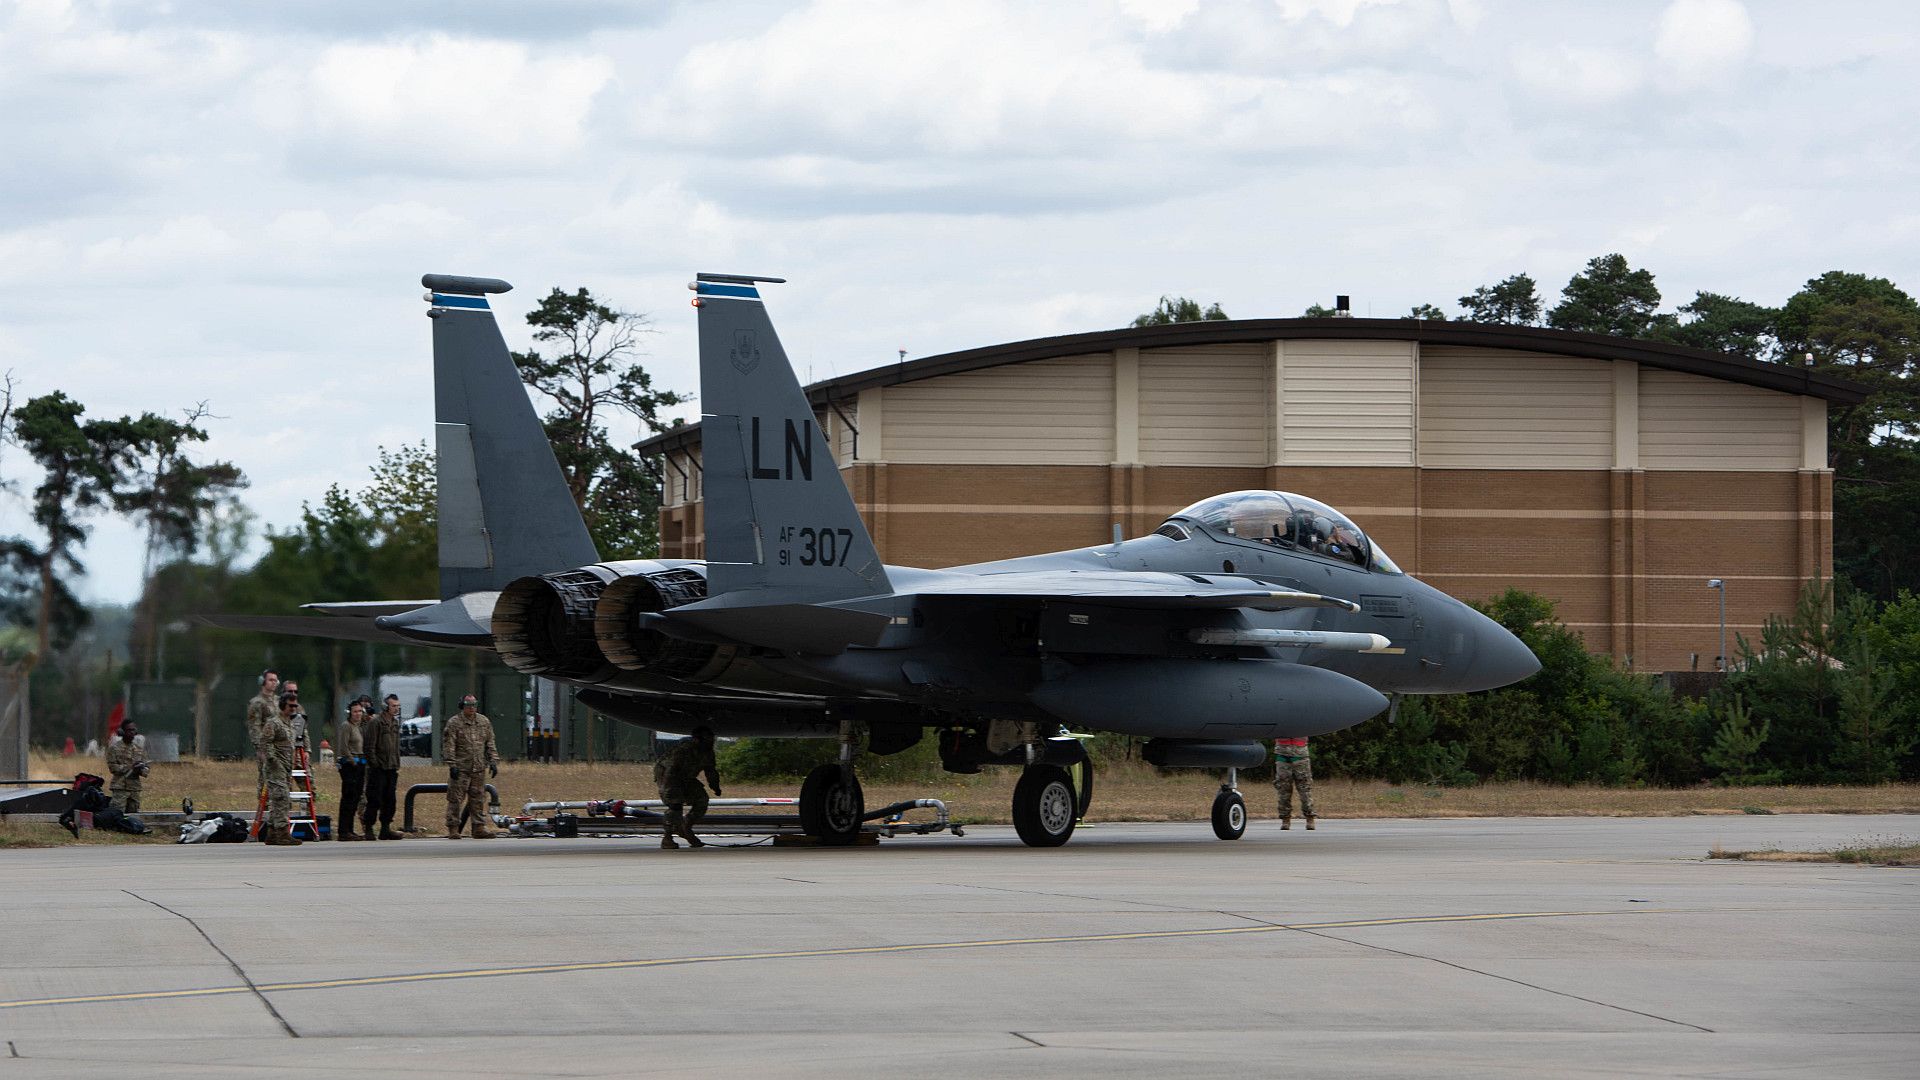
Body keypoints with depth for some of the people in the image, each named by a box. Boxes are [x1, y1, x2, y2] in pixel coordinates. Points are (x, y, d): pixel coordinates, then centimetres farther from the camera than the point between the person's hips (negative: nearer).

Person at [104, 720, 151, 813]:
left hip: (135, 788, 5)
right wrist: (131, 767, -15)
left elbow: (146, 771, 14)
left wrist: (140, 770, -11)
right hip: (120, 788, -5)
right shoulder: (114, 748, 0)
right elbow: (112, 767, -9)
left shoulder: (139, 749, 15)